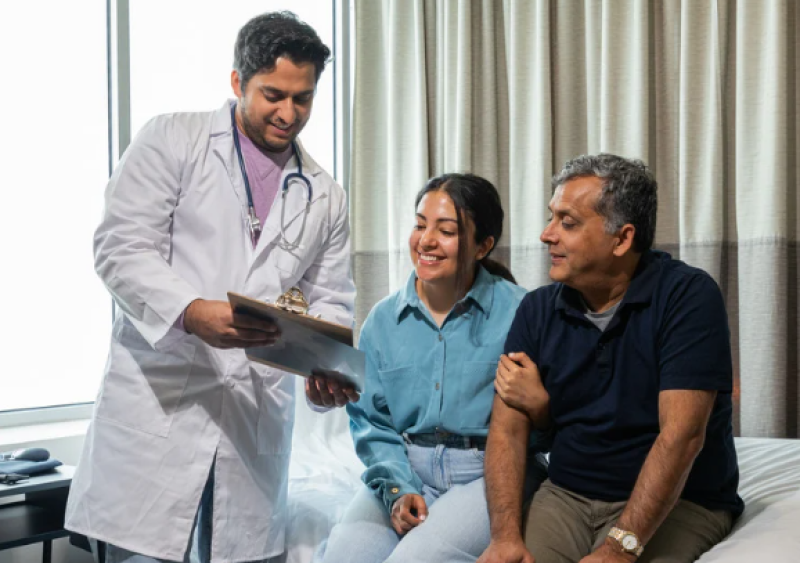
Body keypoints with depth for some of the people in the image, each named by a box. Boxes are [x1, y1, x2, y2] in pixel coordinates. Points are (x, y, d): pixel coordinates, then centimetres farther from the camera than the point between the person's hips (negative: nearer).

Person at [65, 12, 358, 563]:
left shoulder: (325, 196, 14)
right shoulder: (172, 139, 3)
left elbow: (330, 300, 15)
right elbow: (122, 248, -7)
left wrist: (328, 366, -7)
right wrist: (192, 311, -24)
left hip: (257, 415, 4)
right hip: (159, 400, -3)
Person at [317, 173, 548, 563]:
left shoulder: (517, 312, -3)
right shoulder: (383, 320, 9)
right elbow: (371, 421, 8)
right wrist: (397, 488, -7)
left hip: (488, 476, -3)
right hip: (405, 470, 3)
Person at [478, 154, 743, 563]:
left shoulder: (688, 296, -12)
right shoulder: (537, 310, 2)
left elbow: (681, 435, -20)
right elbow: (507, 430, -3)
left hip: (677, 503, -3)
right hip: (565, 496, 4)